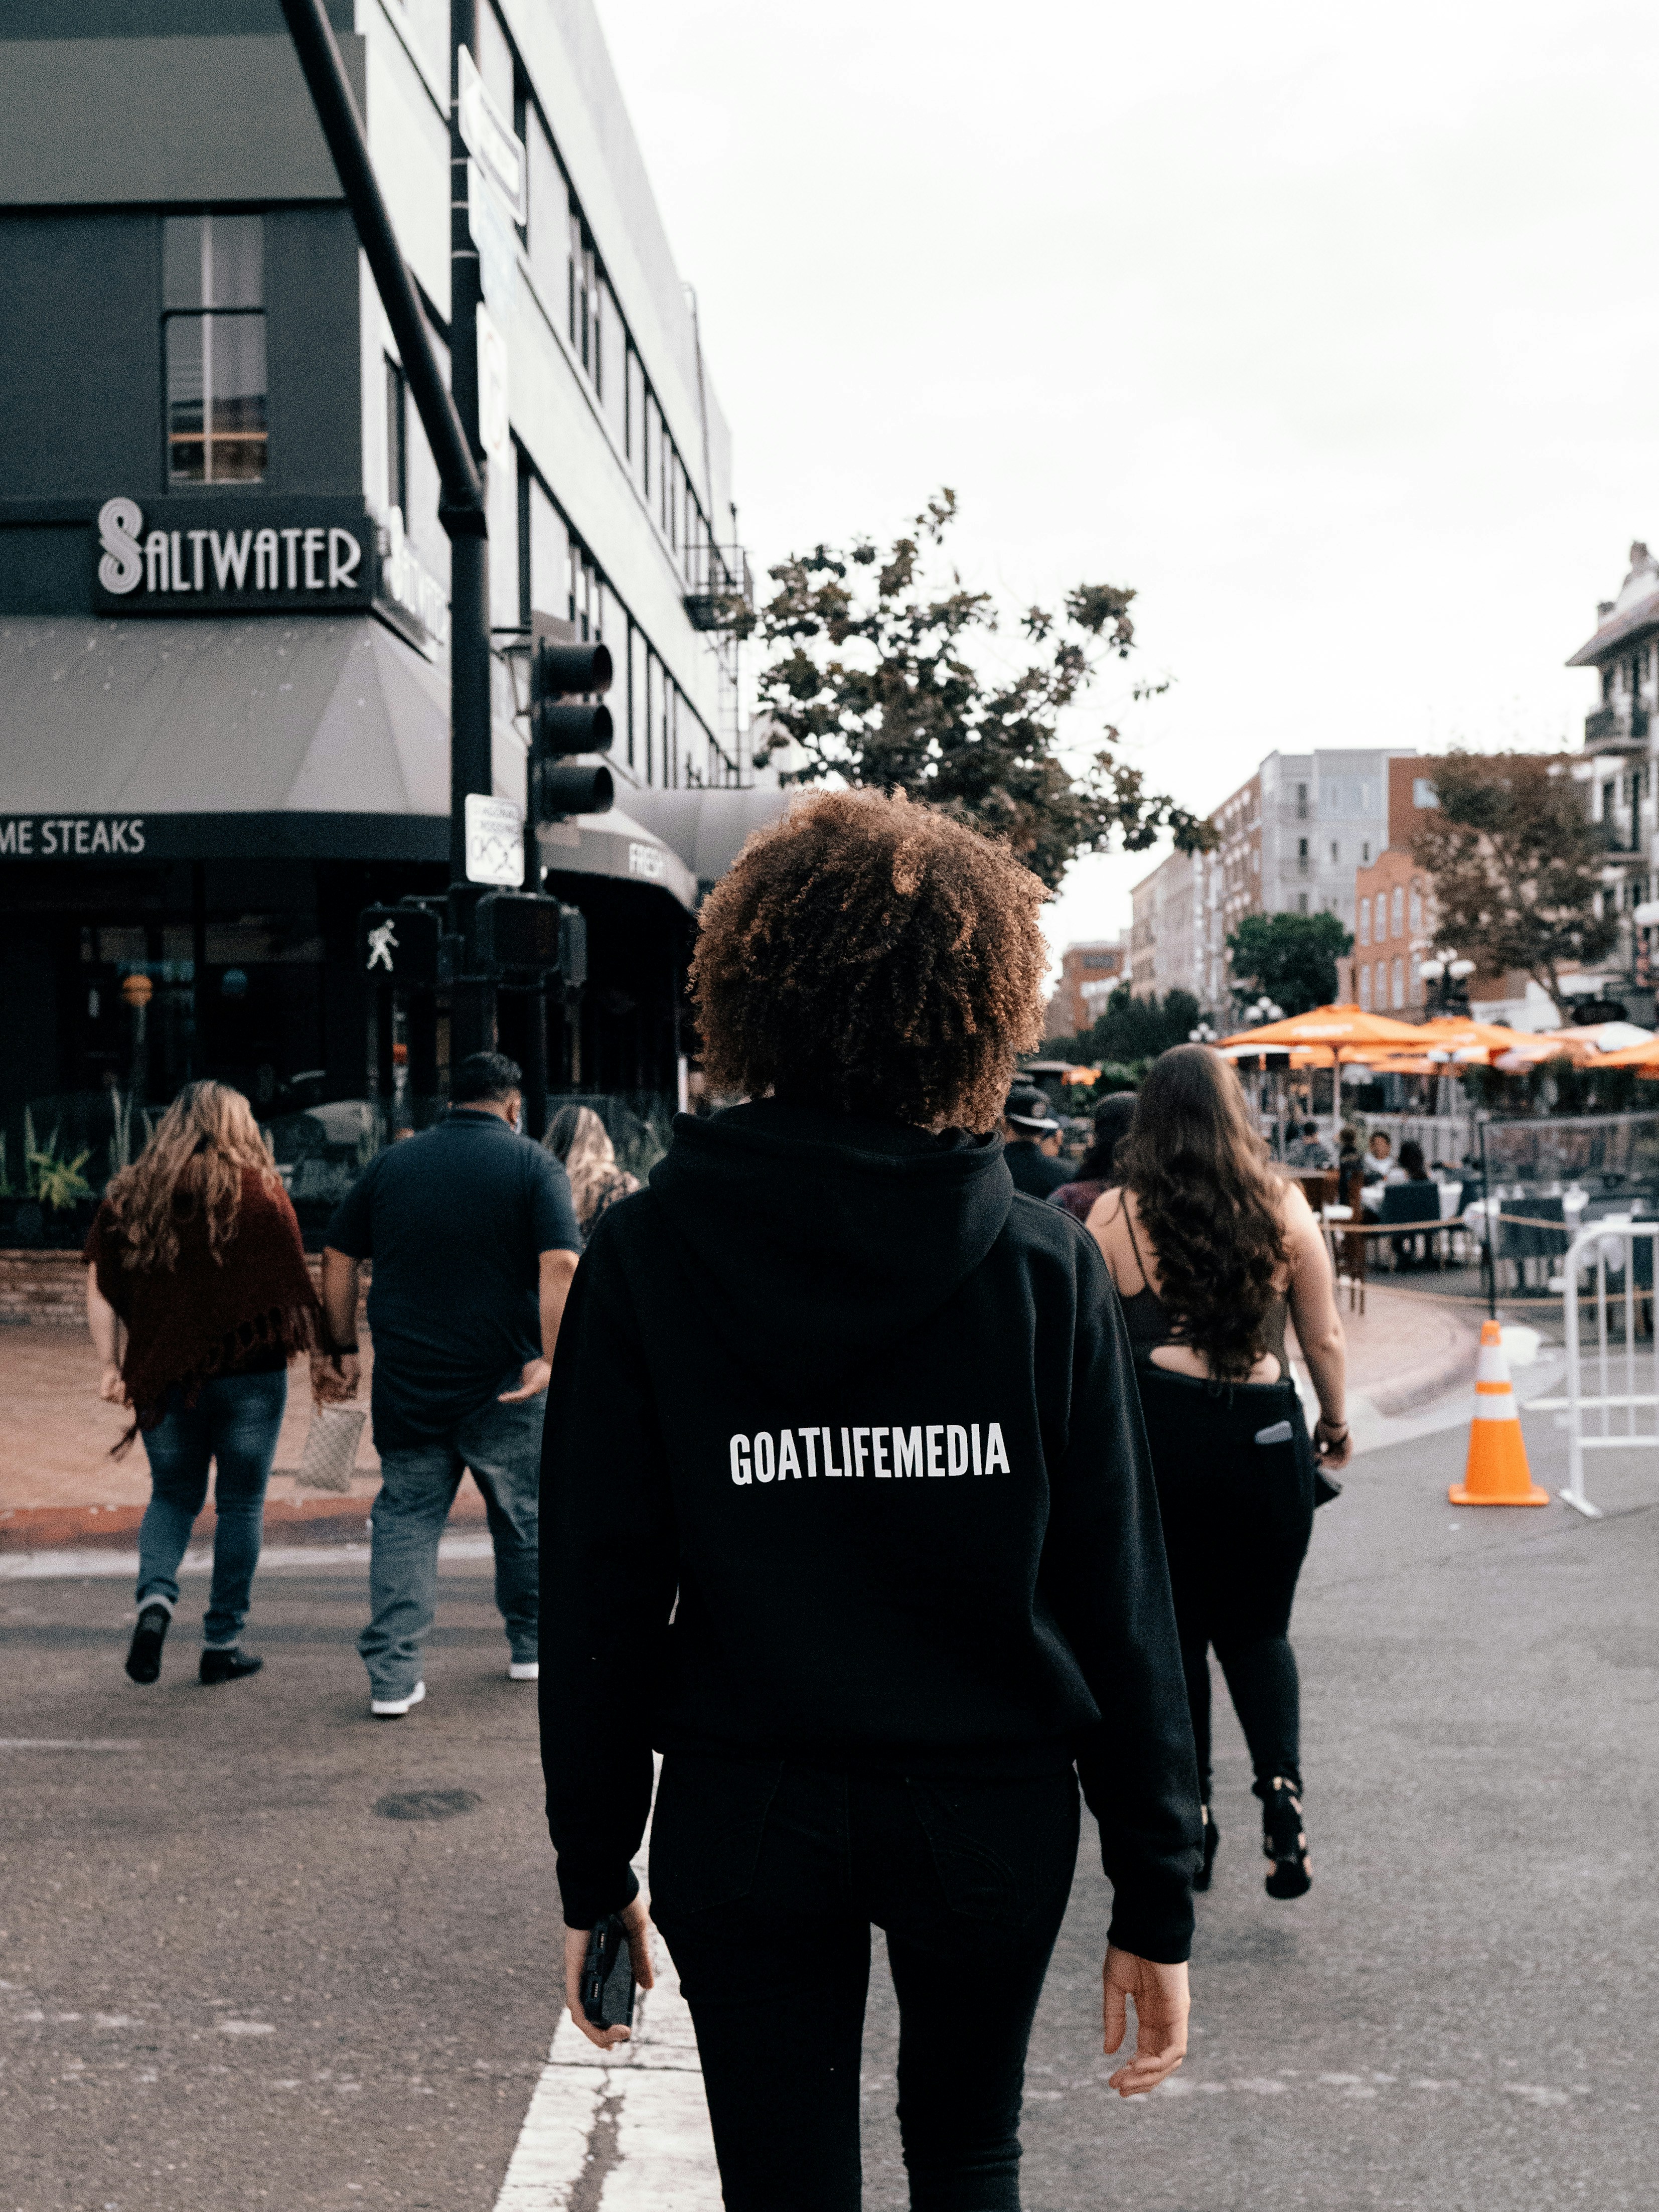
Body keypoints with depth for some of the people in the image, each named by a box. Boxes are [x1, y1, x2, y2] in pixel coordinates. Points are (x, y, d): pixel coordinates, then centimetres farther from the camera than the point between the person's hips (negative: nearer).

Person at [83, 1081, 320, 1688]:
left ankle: (156, 1595, -5)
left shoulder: (130, 1195, 4)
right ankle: (222, 1643, 13)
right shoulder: (260, 1190, -4)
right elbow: (292, 1286, -5)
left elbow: (99, 1289, 3)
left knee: (172, 1494, 19)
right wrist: (307, 1344, 7)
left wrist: (111, 1365, 7)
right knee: (240, 1505, 9)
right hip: (249, 1373, -2)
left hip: (164, 1376, 2)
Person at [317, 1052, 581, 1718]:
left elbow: (338, 1258, 8)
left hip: (406, 1382, 2)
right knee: (524, 1516, 16)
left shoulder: (390, 1164, 7)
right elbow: (560, 1265, -16)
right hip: (503, 1382, -2)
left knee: (404, 1520, 8)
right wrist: (552, 1358, -21)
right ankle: (530, 1648, 30)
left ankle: (392, 1676, 2)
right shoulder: (533, 1165, -3)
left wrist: (339, 1349, 14)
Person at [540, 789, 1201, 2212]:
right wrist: (1156, 1893, 2)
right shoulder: (1045, 1267, -9)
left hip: (746, 1817, 0)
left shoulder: (647, 1258, -9)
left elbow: (599, 1592, -7)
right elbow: (1120, 1596, -7)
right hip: (994, 1811, 1)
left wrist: (596, 1868, 4)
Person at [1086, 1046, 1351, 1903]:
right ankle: (1281, 1784, -5)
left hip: (1155, 1434, -1)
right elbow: (1324, 1338, 7)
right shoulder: (1283, 1207, 1)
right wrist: (1335, 1423, 23)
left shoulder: (1115, 1215, -3)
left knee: (1173, 1632, 12)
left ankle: (1190, 1825, 17)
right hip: (1265, 1433, 1)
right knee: (1258, 1628, 16)